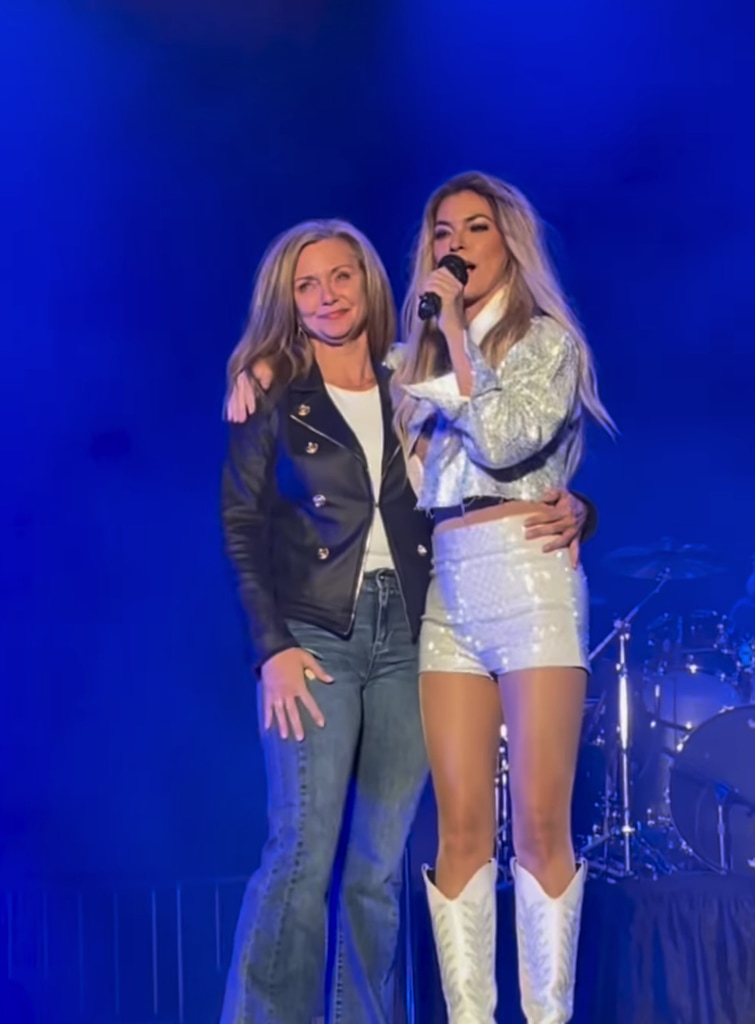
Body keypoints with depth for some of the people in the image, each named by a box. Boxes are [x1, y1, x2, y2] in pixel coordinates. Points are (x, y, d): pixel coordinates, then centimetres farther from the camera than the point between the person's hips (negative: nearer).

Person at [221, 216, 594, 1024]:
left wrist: (569, 510, -7)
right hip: (315, 635, -3)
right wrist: (271, 648, -10)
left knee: (380, 865, 5)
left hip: (405, 636, 3)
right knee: (303, 853, -10)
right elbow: (242, 527, 0)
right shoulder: (273, 397, 4)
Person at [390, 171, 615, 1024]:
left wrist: (455, 329, -7)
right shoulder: (421, 357, 20)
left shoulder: (545, 338, 5)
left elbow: (506, 440, -13)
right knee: (461, 828, -2)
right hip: (447, 592, 5)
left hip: (528, 577, -4)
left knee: (540, 824, -7)